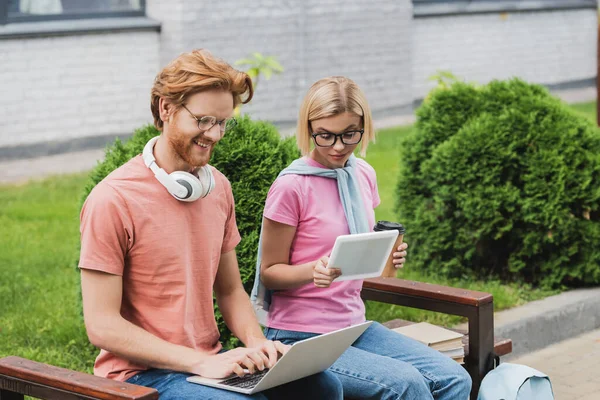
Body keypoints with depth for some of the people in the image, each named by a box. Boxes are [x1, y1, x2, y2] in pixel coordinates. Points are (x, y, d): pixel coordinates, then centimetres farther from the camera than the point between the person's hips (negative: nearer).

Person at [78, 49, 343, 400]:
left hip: (211, 360, 7)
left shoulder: (219, 188, 9)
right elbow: (103, 327, -16)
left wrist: (257, 342, -5)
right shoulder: (113, 200, -14)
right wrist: (200, 362, -21)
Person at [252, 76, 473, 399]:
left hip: (354, 324, 7)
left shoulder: (364, 175, 6)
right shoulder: (291, 187, -14)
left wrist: (387, 255, -3)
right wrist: (314, 270, -27)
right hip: (301, 336, -7)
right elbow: (269, 271, -7)